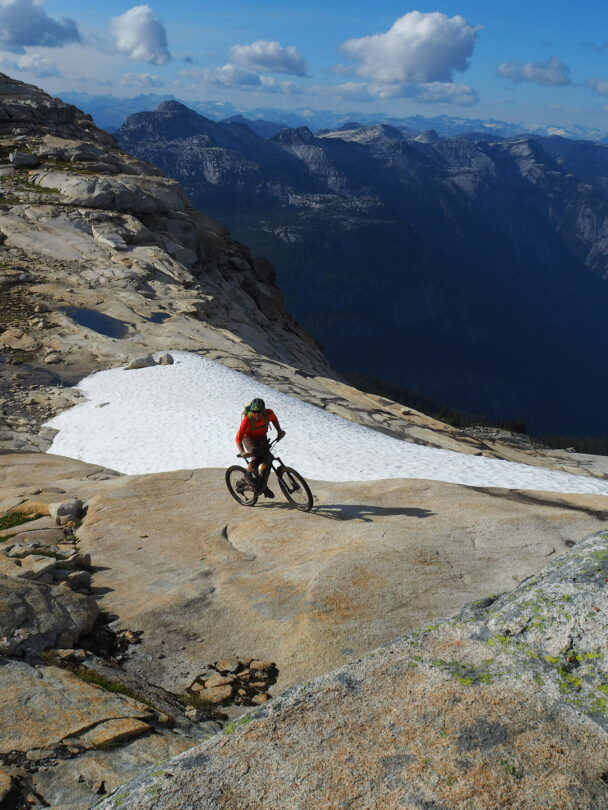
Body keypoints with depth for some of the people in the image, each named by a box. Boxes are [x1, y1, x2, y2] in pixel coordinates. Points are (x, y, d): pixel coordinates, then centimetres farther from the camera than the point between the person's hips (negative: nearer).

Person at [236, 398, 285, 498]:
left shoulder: (268, 413, -26)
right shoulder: (247, 419, -35)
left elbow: (274, 419, 2)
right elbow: (238, 438, -32)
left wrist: (279, 430, -8)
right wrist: (242, 452, -44)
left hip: (262, 438, 4)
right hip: (249, 438, -4)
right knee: (256, 458, -29)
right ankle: (248, 475, 0)